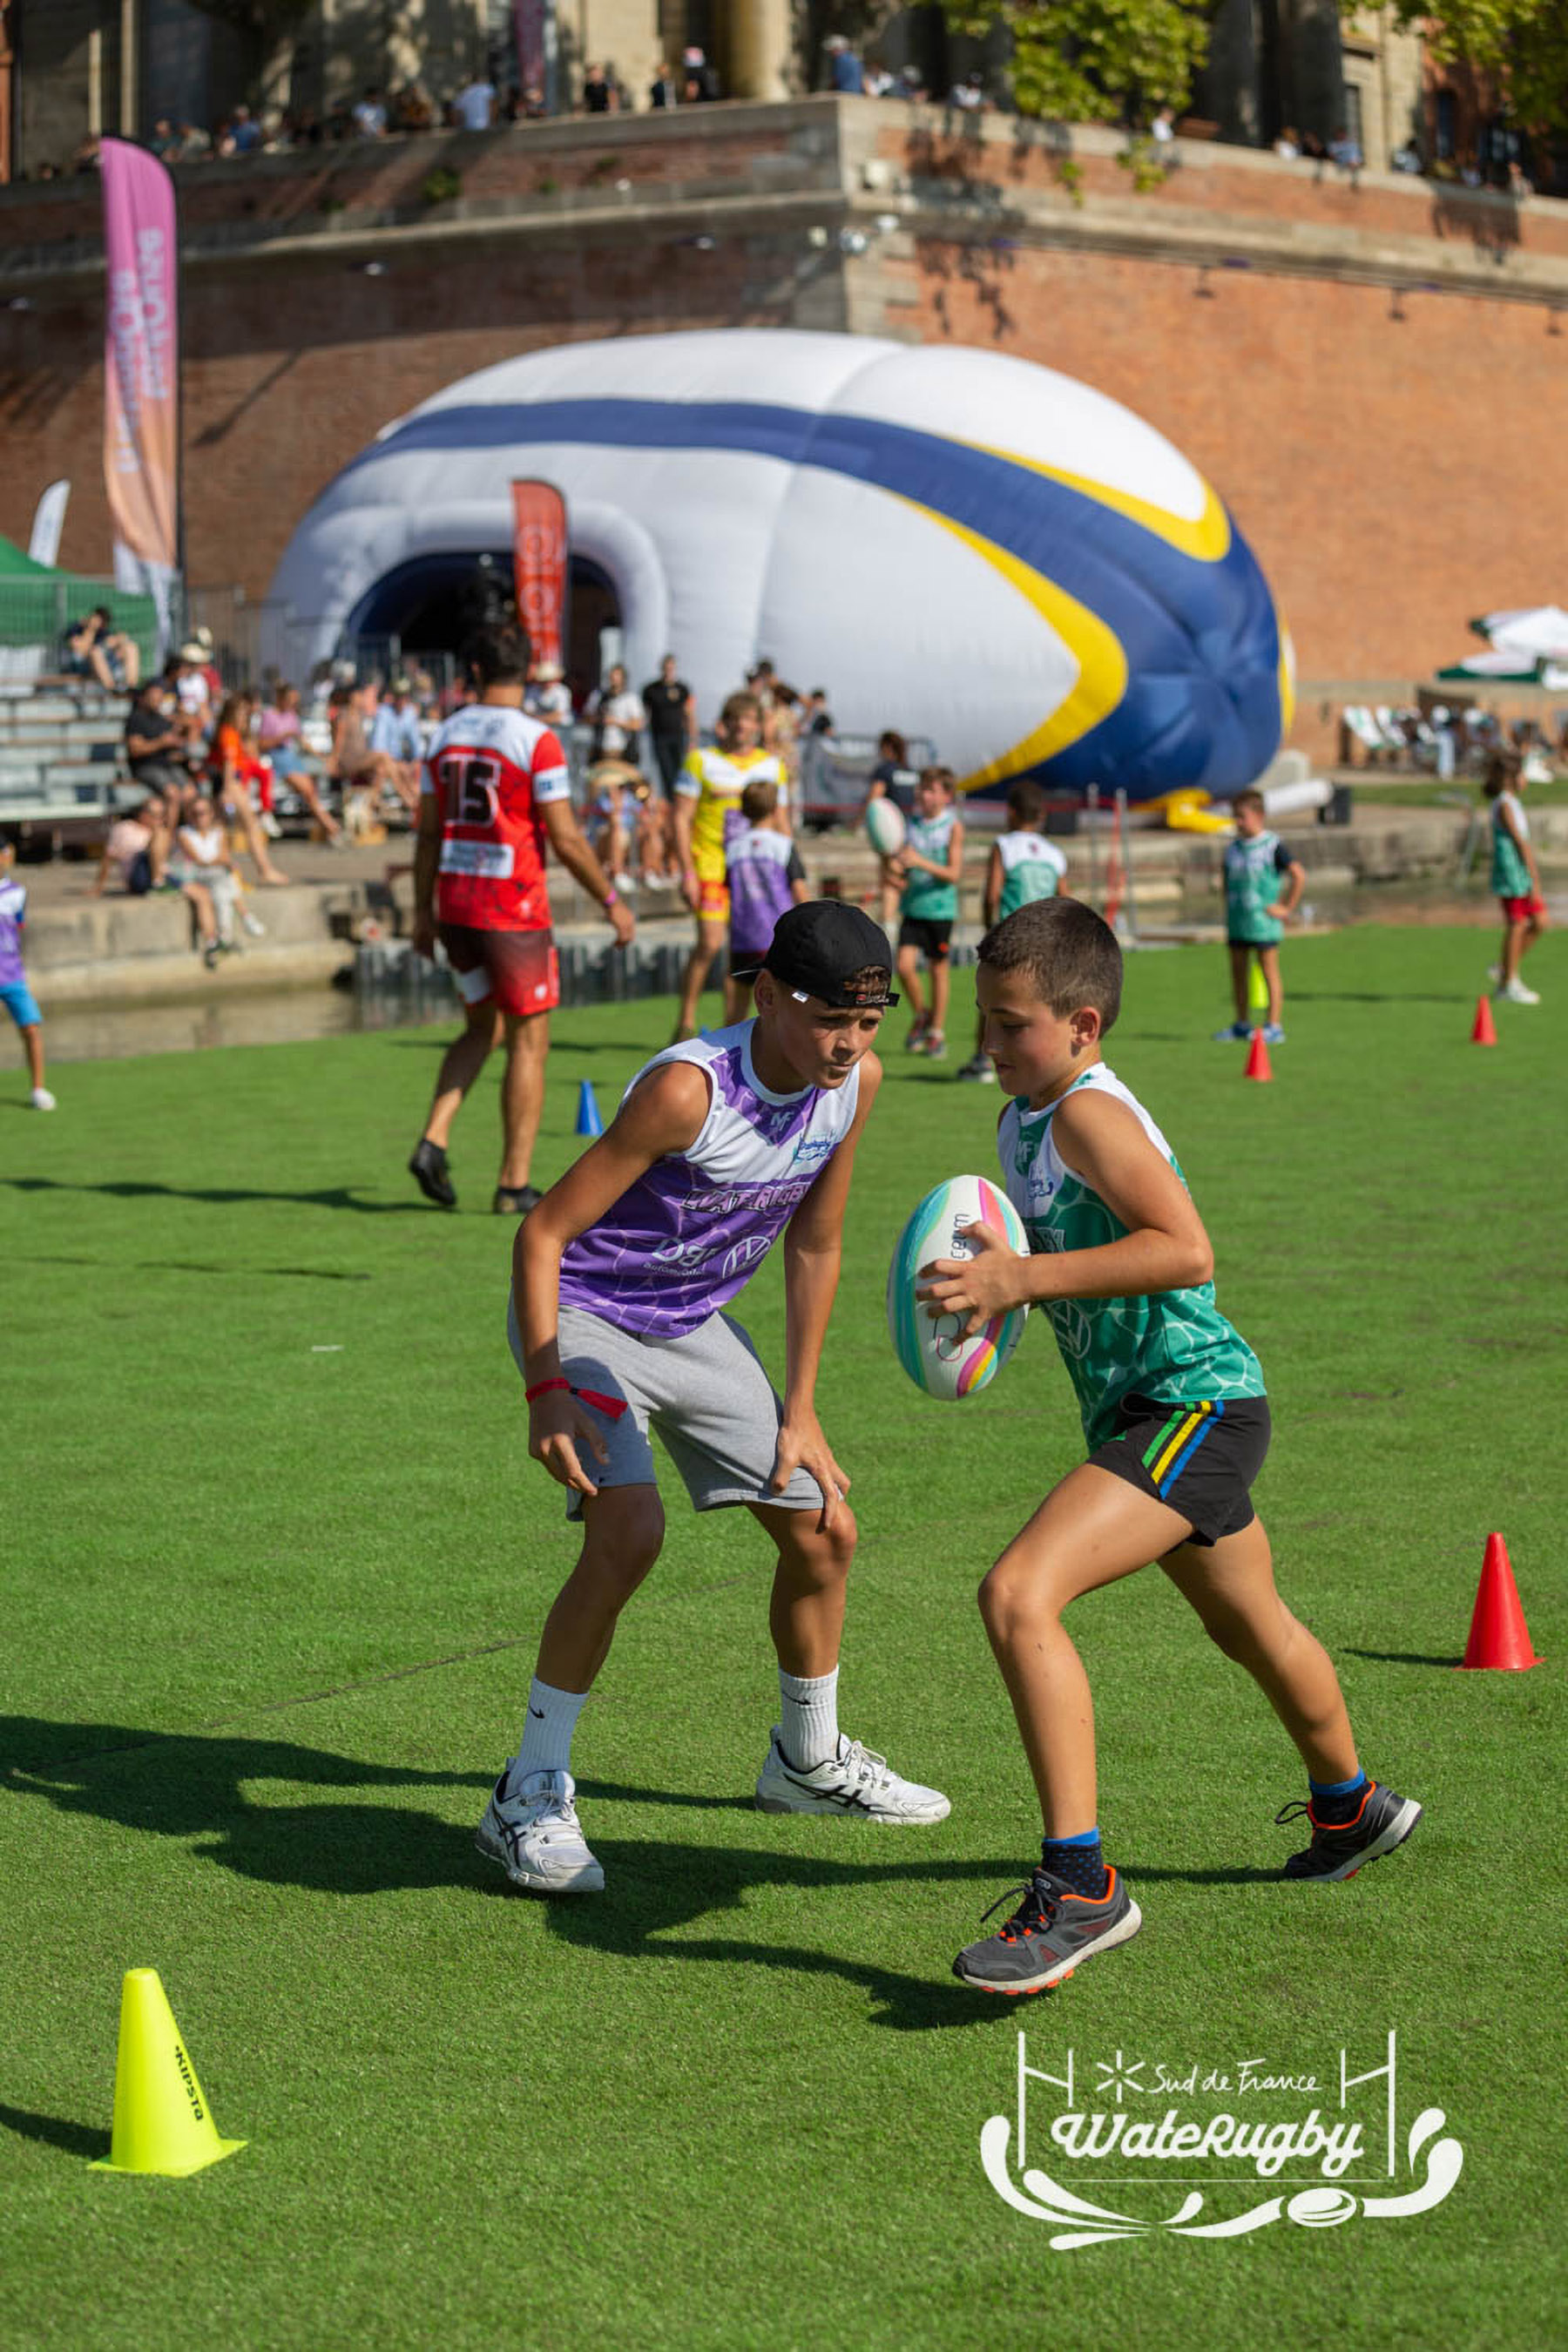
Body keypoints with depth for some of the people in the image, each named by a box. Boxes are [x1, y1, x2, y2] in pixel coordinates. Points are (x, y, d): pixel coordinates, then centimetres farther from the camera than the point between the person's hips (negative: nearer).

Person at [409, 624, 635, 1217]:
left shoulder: (445, 736, 5)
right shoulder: (536, 741, -12)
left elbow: (428, 832, 8)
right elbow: (565, 839, -13)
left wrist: (423, 911, 16)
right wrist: (612, 901, -3)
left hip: (454, 901, 6)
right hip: (514, 907, -6)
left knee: (482, 1028, 21)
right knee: (529, 1042, 4)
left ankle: (433, 1141, 3)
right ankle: (515, 1184, 5)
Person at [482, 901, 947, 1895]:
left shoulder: (857, 1081, -11)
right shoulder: (688, 1087, -31)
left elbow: (816, 1246, 4)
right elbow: (543, 1233, -26)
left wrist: (799, 1413, 4)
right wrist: (546, 1392, -33)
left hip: (694, 1326, 7)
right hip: (582, 1314, -7)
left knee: (824, 1530, 9)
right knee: (630, 1529, -27)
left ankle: (810, 1758, 34)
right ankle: (532, 1795, -16)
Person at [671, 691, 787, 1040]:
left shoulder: (772, 766, 12)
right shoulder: (701, 760, 2)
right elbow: (681, 818, 0)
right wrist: (686, 871, -8)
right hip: (711, 863, -4)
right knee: (710, 942, -14)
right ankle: (686, 1022, -2)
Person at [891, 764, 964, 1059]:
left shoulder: (953, 827, -6)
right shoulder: (911, 824, 5)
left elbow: (954, 873, -12)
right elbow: (901, 871, 9)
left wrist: (921, 862, -25)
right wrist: (896, 871, -15)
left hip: (940, 909, -3)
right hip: (912, 907, 3)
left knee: (939, 969, 5)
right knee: (905, 966, -7)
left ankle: (937, 1032, 19)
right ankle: (921, 1016, 18)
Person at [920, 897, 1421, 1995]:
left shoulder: (1090, 1114, -19)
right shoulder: (1023, 1121, 9)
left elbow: (1186, 1251, -30)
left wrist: (1024, 1277, -33)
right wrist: (989, 1291, 8)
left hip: (1197, 1404, -11)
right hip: (1140, 1411, 11)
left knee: (1019, 1595, -26)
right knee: (1247, 1625, 31)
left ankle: (1081, 1887, -23)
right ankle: (1352, 1806, 57)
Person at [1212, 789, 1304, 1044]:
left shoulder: (1273, 846, -9)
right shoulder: (1232, 848, 9)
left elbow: (1299, 875, -11)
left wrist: (1286, 908, -11)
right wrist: (1228, 911, 14)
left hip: (1263, 922, -6)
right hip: (1237, 922, 6)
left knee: (1269, 972, -2)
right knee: (1238, 972, 10)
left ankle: (1275, 1026, 1)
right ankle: (1242, 1024, 21)